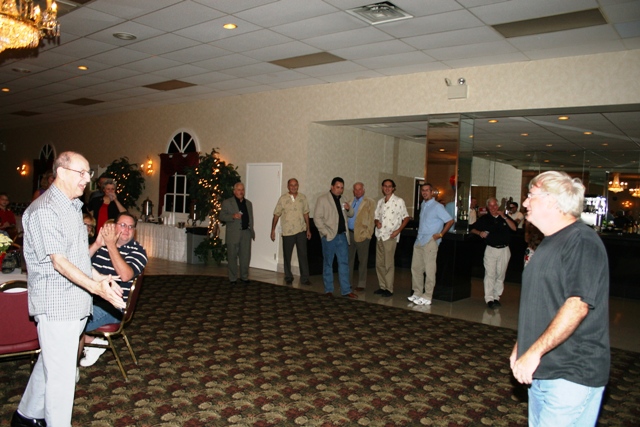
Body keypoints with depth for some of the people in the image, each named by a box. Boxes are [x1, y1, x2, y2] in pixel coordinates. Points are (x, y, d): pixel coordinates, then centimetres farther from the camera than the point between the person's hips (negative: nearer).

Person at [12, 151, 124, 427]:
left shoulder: (72, 206, 15)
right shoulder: (45, 210, -16)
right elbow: (59, 262, -23)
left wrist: (99, 277, 10)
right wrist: (97, 287, -33)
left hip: (75, 302, 10)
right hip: (56, 304, -10)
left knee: (49, 363, 22)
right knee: (61, 373, -2)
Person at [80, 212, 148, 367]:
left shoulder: (137, 251, -4)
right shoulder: (102, 244, 11)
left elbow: (125, 275, -23)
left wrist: (111, 245, -24)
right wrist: (96, 245, -14)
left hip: (112, 307, -6)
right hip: (90, 300, 6)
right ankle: (92, 341, 7)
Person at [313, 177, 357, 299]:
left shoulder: (341, 200, 15)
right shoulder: (323, 199, -5)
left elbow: (350, 215, 22)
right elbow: (317, 217, -9)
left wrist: (349, 209, -1)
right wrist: (325, 232, -16)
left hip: (342, 236, 6)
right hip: (329, 237, -6)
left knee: (344, 263, 5)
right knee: (328, 263, 5)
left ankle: (345, 290, 9)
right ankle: (328, 290, 15)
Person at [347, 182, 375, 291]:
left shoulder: (369, 202, -1)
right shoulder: (351, 202, 16)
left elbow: (371, 219, -5)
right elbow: (347, 217, 17)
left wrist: (368, 233, -11)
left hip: (362, 235, -5)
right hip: (350, 234, 5)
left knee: (362, 260, 3)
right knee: (349, 259, 11)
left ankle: (361, 284, 11)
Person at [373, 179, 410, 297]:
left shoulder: (399, 201, -2)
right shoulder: (380, 202, 15)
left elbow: (406, 217, -2)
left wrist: (398, 230, -12)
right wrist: (377, 222, -2)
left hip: (390, 236, -6)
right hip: (379, 235, 6)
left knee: (389, 264, -5)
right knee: (379, 263, 9)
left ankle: (389, 289, 1)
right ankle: (382, 287, 19)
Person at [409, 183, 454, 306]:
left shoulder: (437, 207, -8)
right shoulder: (422, 205, 15)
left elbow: (450, 221, -10)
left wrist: (440, 234, -11)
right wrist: (420, 232, 13)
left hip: (430, 242, -8)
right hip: (419, 241, 8)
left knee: (429, 270, -3)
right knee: (416, 268, 10)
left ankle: (427, 297, 0)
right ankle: (417, 293, 19)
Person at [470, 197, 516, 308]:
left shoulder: (505, 217, 10)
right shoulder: (484, 219, 6)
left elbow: (514, 228, -4)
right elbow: (472, 230, 6)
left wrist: (504, 217, -12)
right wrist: (480, 232, -14)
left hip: (504, 250, 2)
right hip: (491, 249, -2)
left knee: (500, 275, 6)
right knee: (490, 274, -8)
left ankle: (497, 297, 16)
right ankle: (489, 299, -8)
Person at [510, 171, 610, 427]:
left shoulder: (582, 242, -16)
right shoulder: (549, 243, 15)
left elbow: (577, 306, -26)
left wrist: (534, 352, -24)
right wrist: (521, 346, 16)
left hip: (572, 374, -9)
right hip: (542, 370, 9)